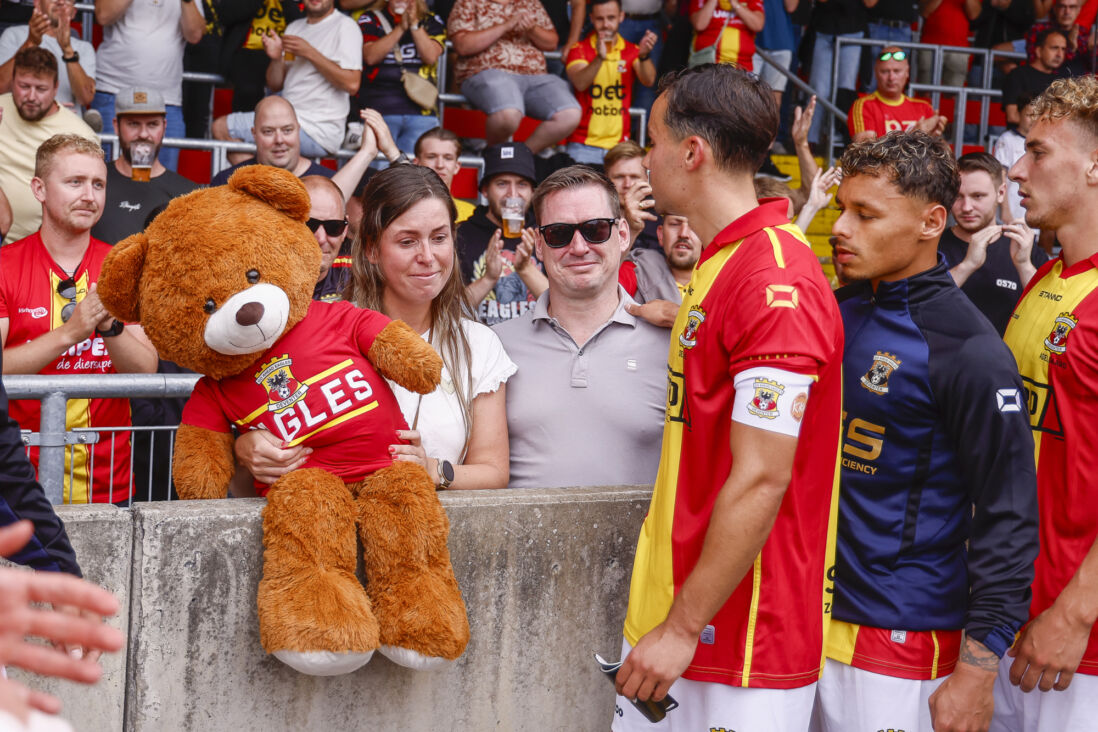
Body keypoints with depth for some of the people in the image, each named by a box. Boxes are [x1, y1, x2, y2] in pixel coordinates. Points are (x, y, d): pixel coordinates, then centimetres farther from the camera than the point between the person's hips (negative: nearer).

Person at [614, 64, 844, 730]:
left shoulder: (777, 285, -19)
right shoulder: (721, 264, 14)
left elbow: (761, 480, -22)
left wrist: (684, 627, -20)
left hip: (744, 636, -9)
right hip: (676, 611, 9)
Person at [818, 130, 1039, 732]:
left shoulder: (970, 353, -14)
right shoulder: (837, 310, 7)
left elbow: (1007, 519, -15)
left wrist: (976, 672, -18)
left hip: (904, 637, -6)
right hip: (812, 610, 7)